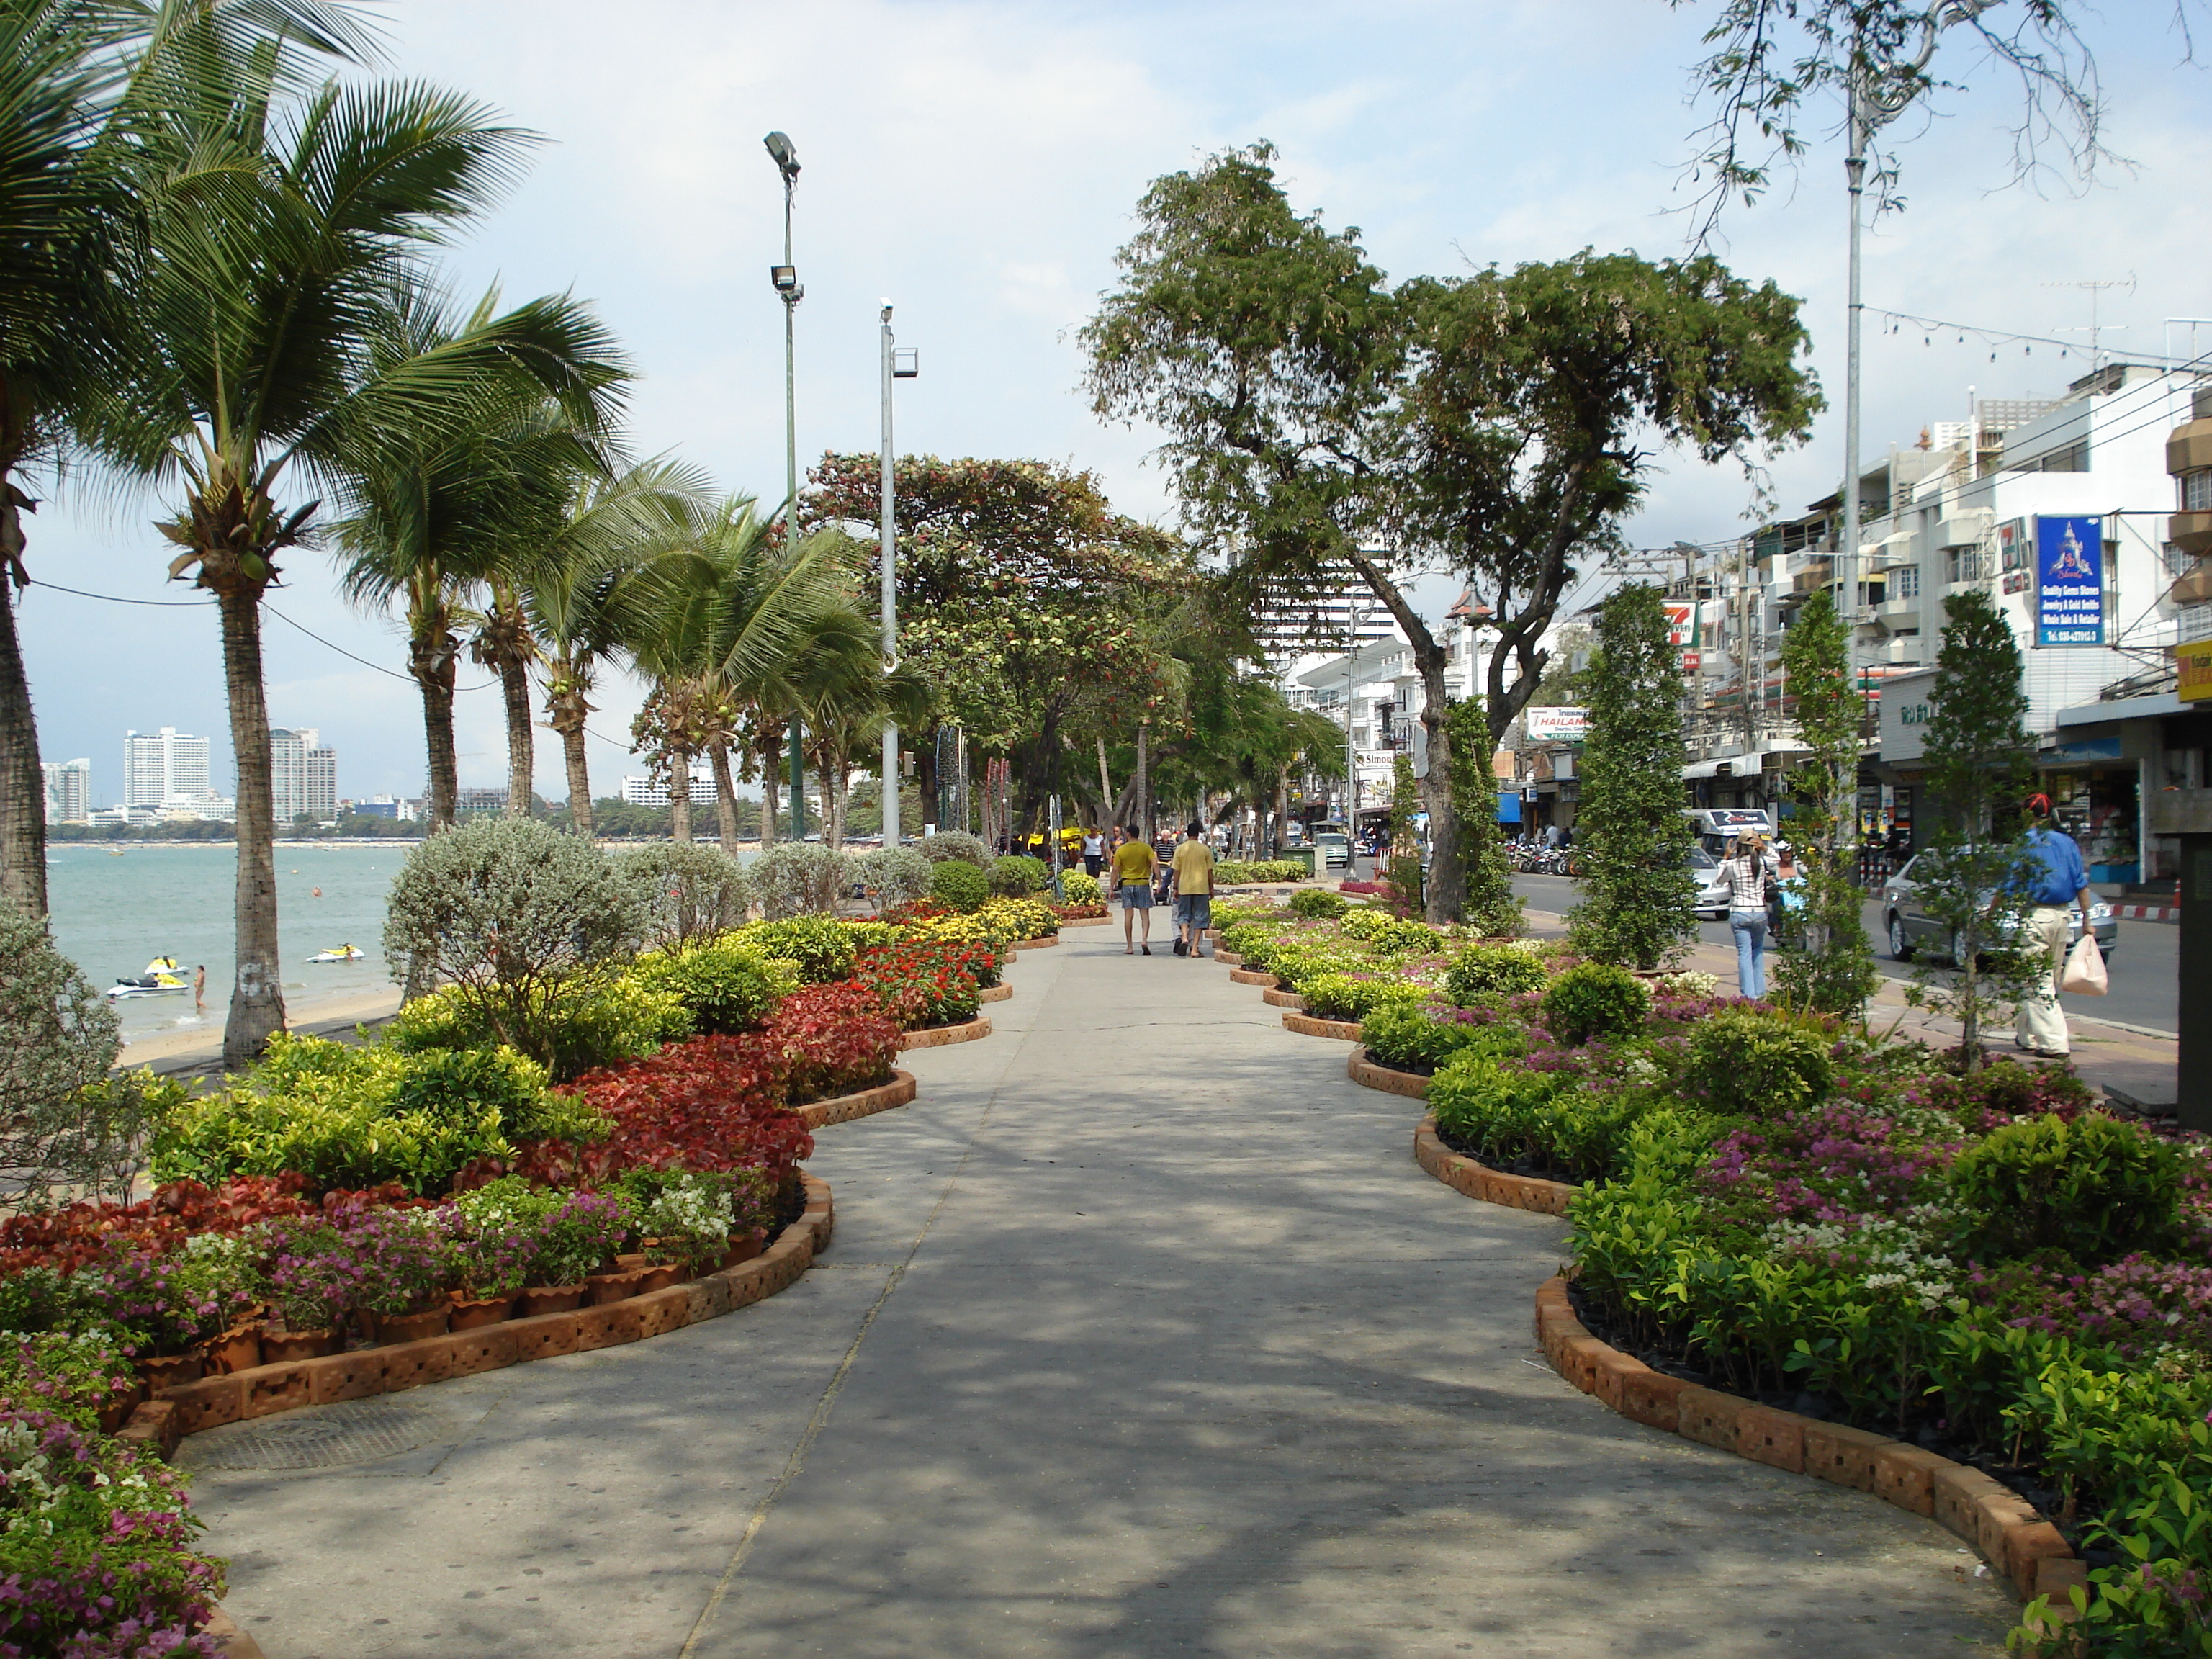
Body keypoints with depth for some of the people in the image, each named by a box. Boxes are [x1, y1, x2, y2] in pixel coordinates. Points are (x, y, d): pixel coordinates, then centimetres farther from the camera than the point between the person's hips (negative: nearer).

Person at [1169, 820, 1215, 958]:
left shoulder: (1180, 849, 0)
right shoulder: (1205, 849, -2)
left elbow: (1176, 871, 2)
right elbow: (1210, 871, 1)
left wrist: (1176, 888, 10)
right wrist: (1211, 889, 10)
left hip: (1184, 887, 1)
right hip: (1201, 887, -1)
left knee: (1183, 914, 10)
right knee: (1199, 917, 5)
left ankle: (1184, 938, -16)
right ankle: (1195, 948, 1)